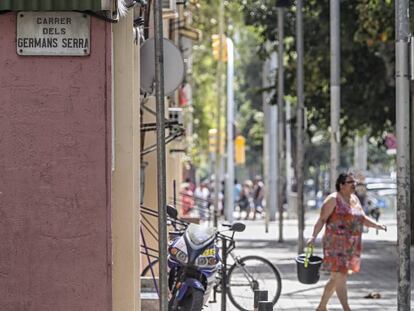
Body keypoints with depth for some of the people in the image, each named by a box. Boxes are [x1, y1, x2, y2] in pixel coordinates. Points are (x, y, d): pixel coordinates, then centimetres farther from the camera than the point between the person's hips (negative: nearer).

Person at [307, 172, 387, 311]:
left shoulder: (354, 199, 14)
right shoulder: (333, 199, -8)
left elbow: (363, 219, 16)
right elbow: (322, 219, -12)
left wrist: (377, 225, -1)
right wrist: (313, 236, -23)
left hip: (351, 246, 8)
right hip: (336, 244, -8)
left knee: (337, 278, 12)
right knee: (340, 276, -11)